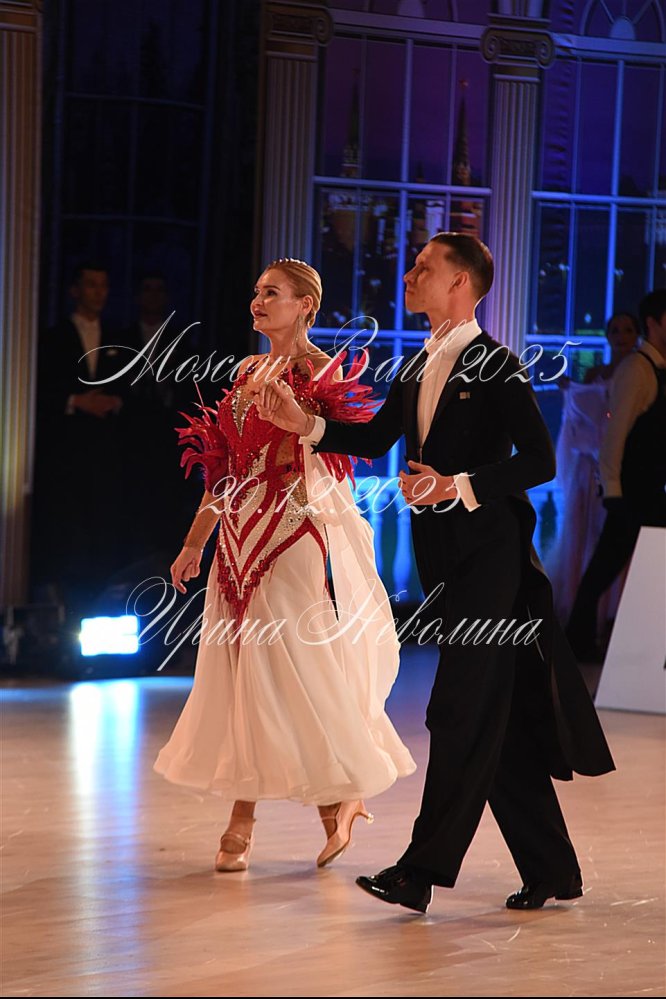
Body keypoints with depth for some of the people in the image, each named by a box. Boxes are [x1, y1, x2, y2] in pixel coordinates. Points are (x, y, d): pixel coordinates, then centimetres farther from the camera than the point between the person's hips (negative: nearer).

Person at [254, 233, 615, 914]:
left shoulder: (494, 366, -10)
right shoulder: (419, 366, 14)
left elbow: (539, 460, -15)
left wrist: (458, 486, -21)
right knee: (501, 717, 11)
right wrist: (308, 425, 5)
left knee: (461, 711, -8)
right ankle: (551, 870, 17)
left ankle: (424, 869, -8)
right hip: (442, 557, 8)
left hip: (488, 553, -8)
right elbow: (376, 438, 18)